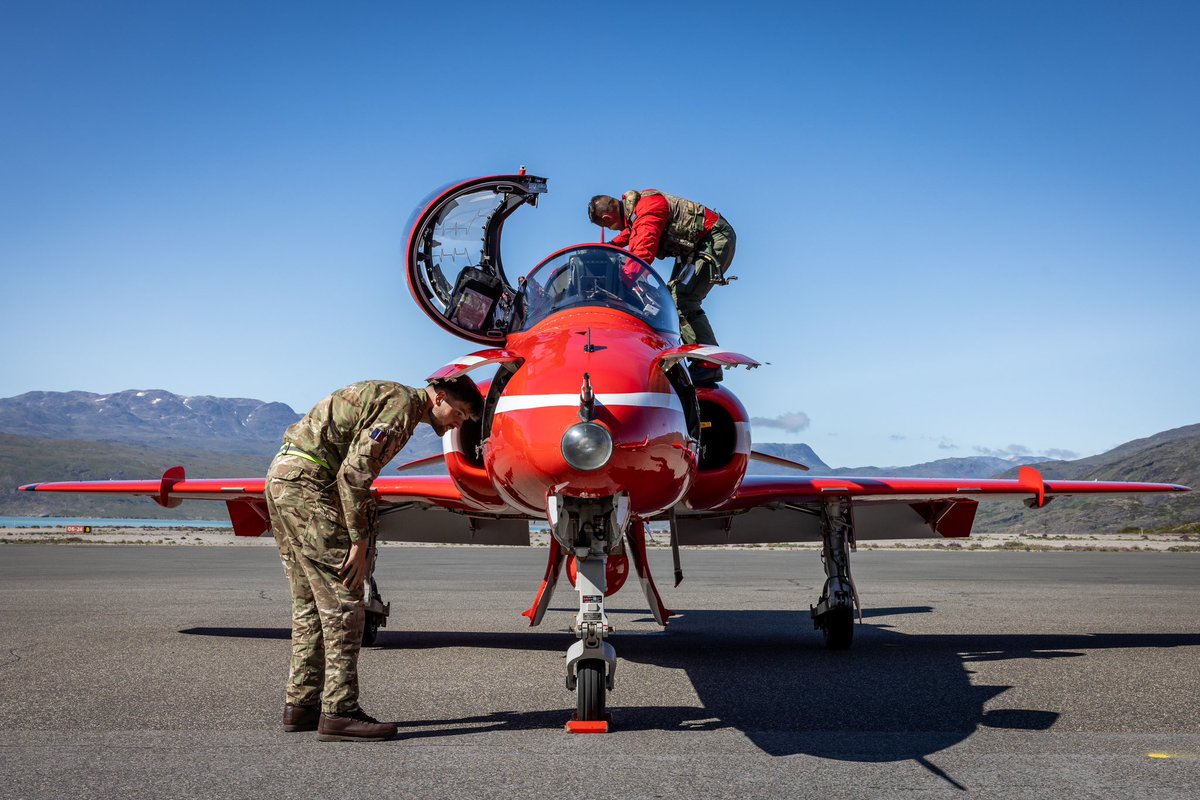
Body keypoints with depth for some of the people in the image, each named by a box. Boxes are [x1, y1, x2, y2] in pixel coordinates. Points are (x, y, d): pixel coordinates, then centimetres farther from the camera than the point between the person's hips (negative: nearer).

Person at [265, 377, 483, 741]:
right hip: (307, 482, -11)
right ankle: (339, 712, -6)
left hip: (282, 476, 11)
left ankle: (301, 704, 19)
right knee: (342, 601, -7)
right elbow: (355, 471, -19)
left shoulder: (383, 396, 22)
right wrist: (359, 542, -17)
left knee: (311, 601, 14)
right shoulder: (402, 402, -10)